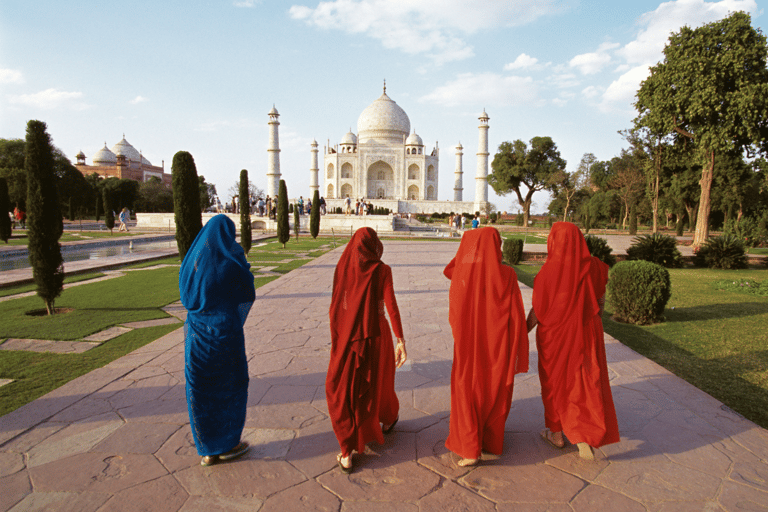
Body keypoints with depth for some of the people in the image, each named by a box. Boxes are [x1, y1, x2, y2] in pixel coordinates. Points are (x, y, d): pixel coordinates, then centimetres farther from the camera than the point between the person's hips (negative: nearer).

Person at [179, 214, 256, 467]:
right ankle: (227, 444, 23)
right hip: (225, 330, -4)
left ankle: (207, 450, 22)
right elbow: (247, 295, -3)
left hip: (196, 330, 4)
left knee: (201, 389, 13)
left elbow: (186, 294, 9)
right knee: (230, 385, 13)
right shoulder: (233, 260, -10)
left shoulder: (192, 258, 2)